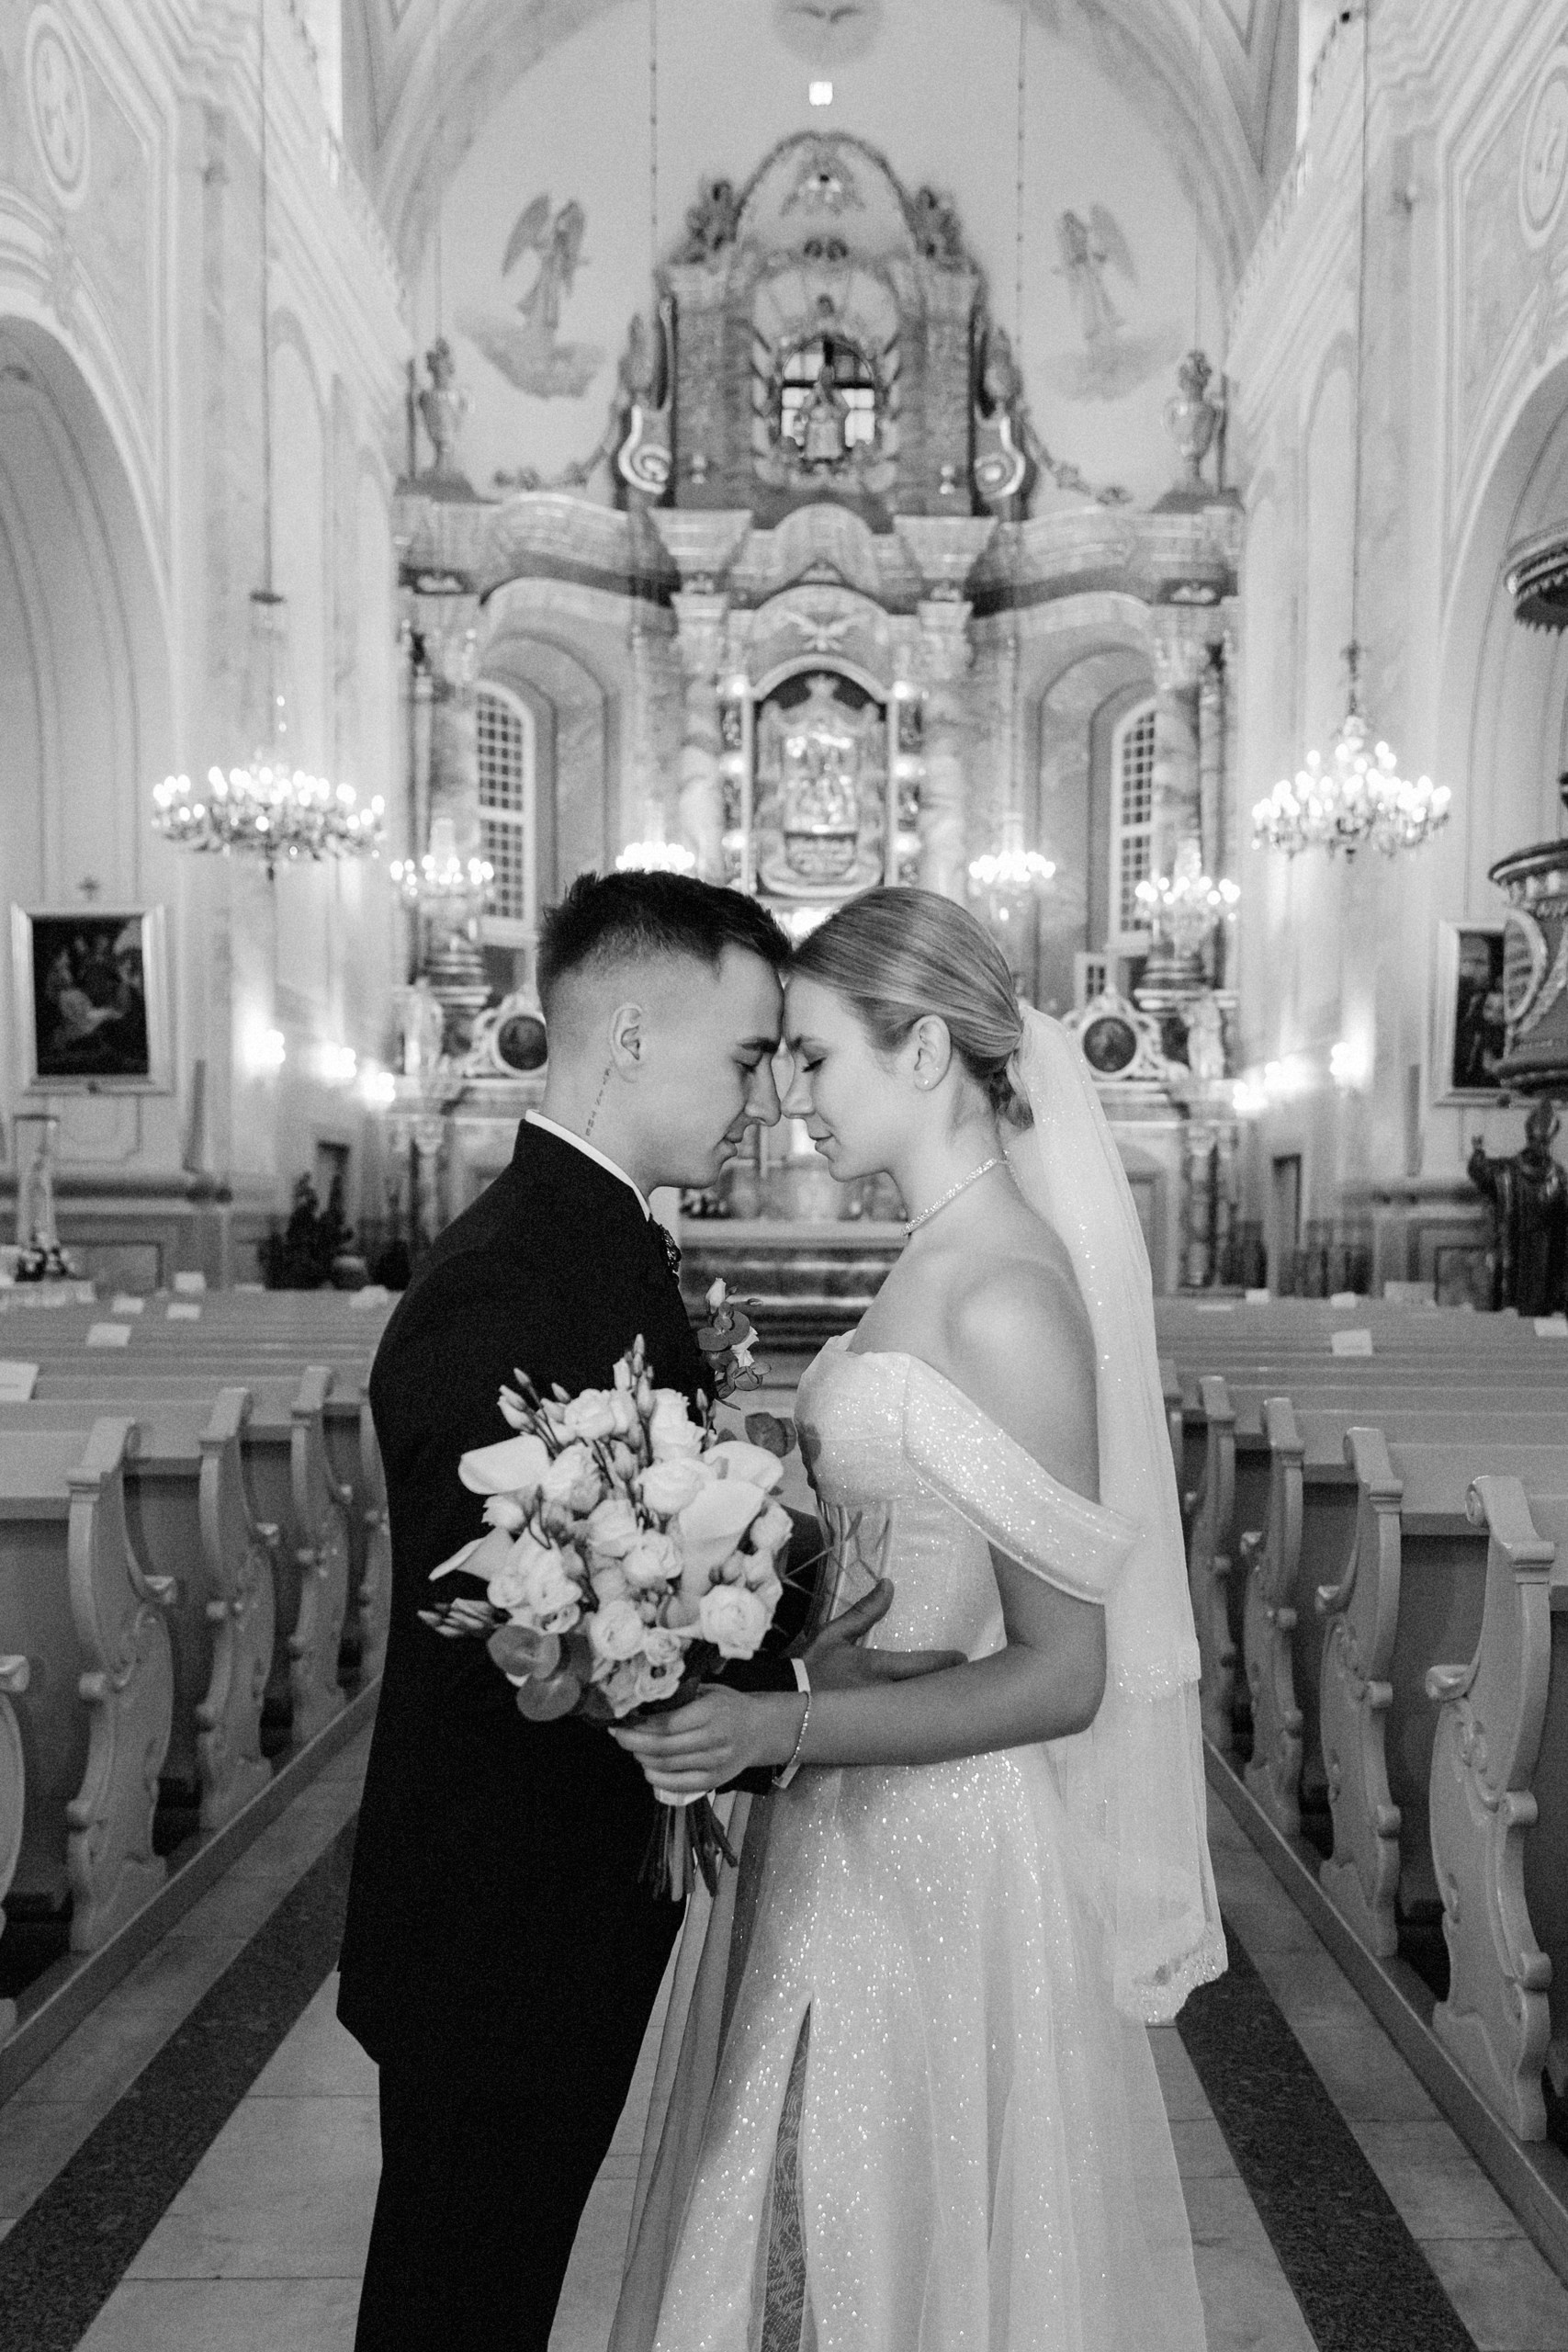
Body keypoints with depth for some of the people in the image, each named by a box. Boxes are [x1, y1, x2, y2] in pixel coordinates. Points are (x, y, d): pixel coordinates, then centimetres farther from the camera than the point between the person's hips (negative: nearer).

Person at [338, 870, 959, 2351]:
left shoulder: (600, 1244, 4)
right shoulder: (500, 1296, -27)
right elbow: (508, 1661, -28)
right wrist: (789, 1693, -24)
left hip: (573, 1914, 9)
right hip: (495, 1946, -9)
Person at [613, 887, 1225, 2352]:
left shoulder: (1005, 1299, -22)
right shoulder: (940, 1264, 5)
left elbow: (1061, 1674, -20)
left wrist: (780, 1727, -28)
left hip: (943, 1865, -8)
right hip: (853, 1837, 8)